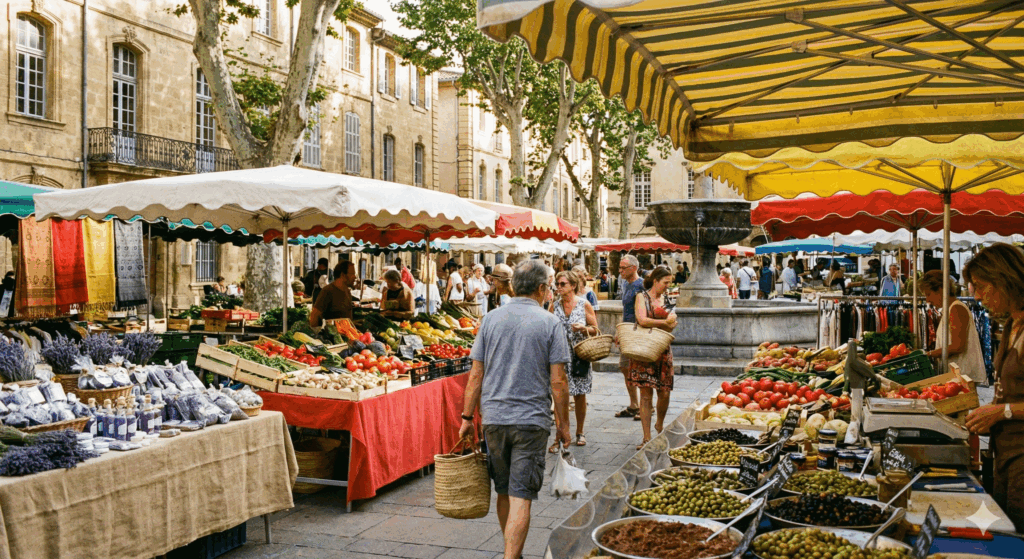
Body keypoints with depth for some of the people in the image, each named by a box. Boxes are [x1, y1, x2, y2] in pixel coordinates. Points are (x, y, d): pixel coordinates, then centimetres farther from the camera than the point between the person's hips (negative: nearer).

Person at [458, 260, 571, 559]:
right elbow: (558, 382, -6)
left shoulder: (491, 319, 4)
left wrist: (467, 416, 11)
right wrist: (563, 423, 4)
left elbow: (476, 374, 4)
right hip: (532, 420, -4)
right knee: (520, 498, -2)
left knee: (504, 493, 18)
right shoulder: (549, 323, -5)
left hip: (494, 418, 4)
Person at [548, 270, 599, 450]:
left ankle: (579, 432, 28)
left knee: (580, 395, 10)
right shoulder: (554, 305, 4)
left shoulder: (584, 304, -2)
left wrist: (584, 328, -16)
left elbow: (595, 330, 2)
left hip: (579, 355, -1)